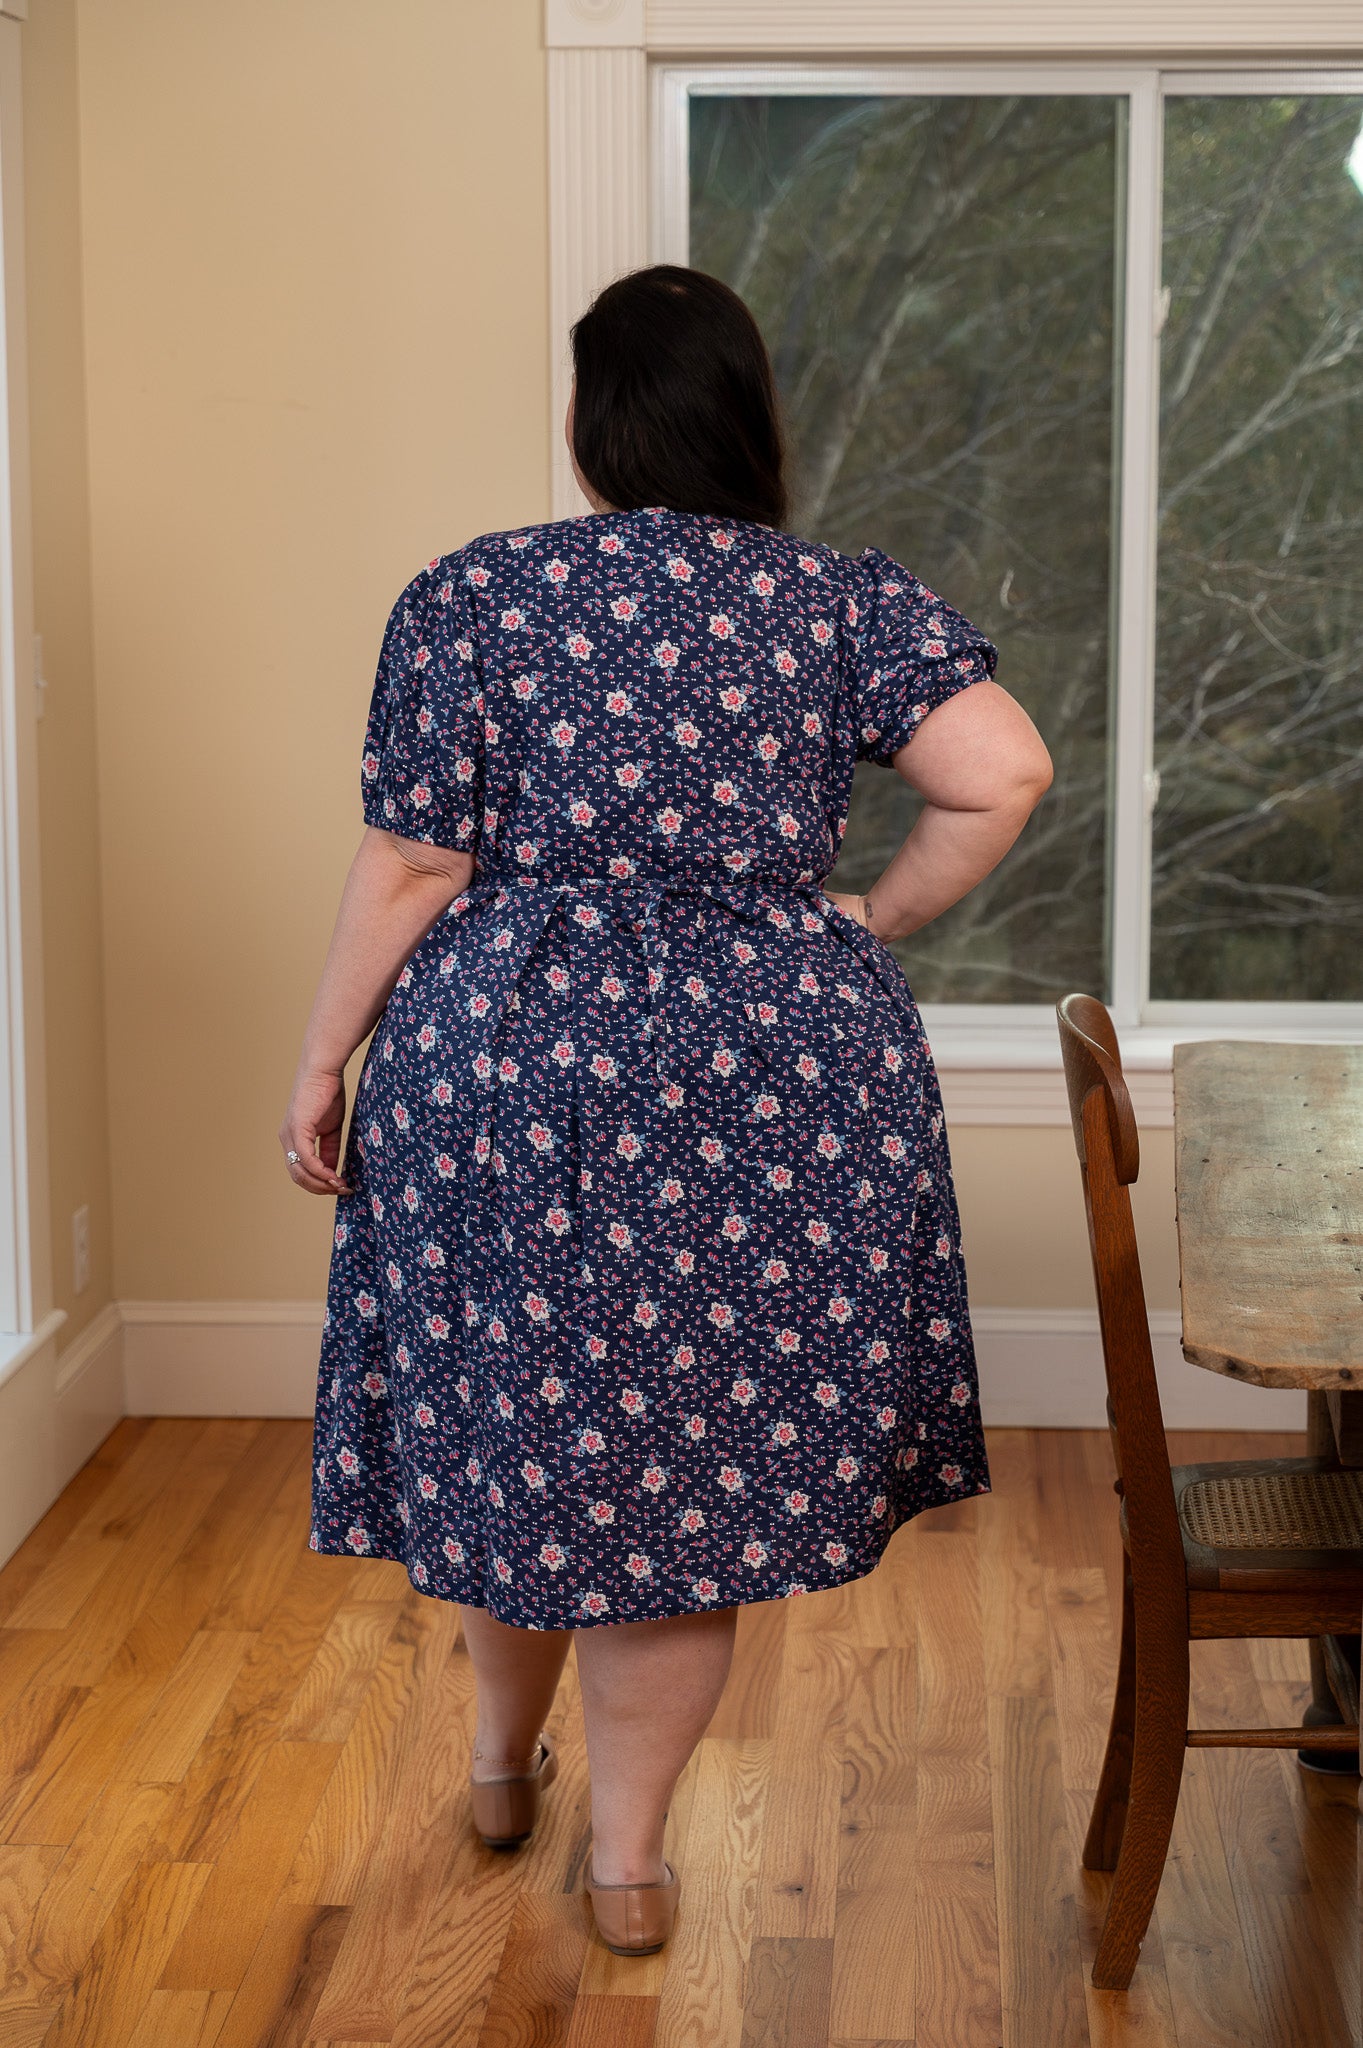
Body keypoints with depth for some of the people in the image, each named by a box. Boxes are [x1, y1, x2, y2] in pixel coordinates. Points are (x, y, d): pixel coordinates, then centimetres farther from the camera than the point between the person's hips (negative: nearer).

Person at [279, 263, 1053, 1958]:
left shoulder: (468, 596, -4)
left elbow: (409, 870, -5)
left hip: (507, 1058, 0)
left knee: (509, 1417, 18)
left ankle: (504, 1760, 40)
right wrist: (873, 924, 2)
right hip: (773, 1074, 1)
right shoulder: (848, 602, 0)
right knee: (699, 1441, 12)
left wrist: (322, 1064, 6)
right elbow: (1004, 774, -12)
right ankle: (629, 1853, 21)